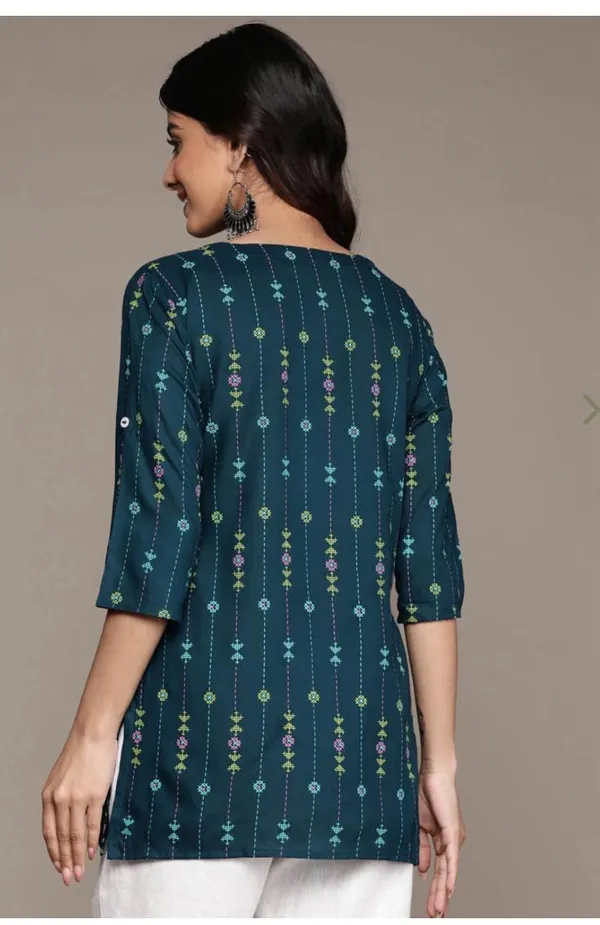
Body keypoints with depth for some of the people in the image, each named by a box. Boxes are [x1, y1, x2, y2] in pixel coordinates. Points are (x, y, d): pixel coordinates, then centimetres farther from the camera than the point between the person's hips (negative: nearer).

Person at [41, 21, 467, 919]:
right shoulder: (397, 315, 9)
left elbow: (156, 539, -10)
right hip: (362, 755, 5)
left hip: (206, 741, -4)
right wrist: (439, 762, 11)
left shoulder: (175, 295, -5)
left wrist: (92, 735, -3)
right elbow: (429, 559, 7)